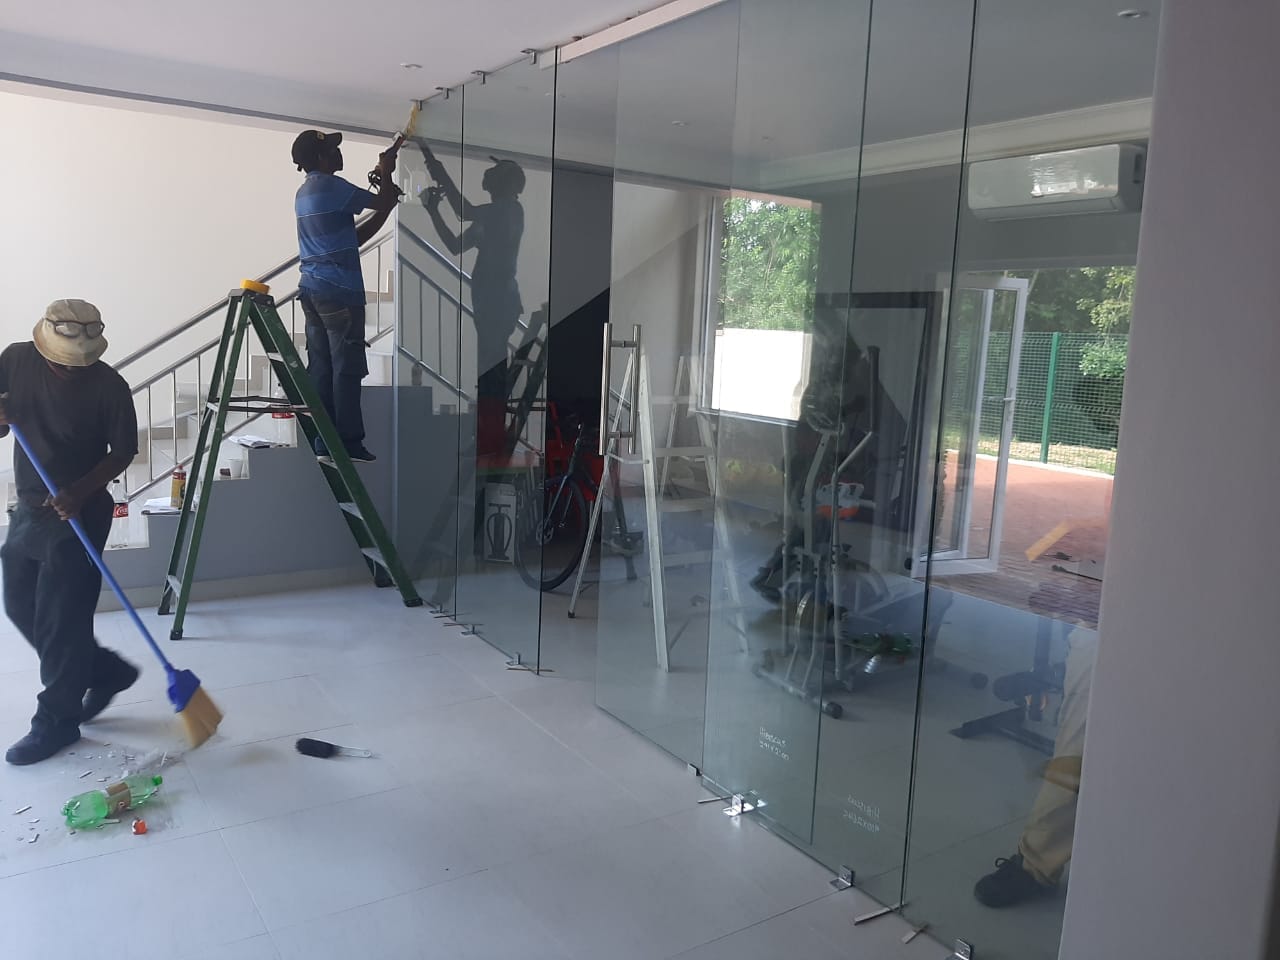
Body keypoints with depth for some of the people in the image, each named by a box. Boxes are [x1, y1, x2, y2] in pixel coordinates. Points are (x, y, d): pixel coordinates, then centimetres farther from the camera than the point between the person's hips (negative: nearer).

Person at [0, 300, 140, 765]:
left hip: (79, 515, -6)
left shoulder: (109, 385, -16)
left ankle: (56, 721, 14)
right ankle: (107, 671, 29)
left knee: (60, 620, -2)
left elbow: (124, 451, -8)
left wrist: (80, 491, -22)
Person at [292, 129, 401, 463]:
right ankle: (349, 444, -4)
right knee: (347, 369, -6)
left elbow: (351, 238, 21)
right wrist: (386, 174, 15)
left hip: (312, 289, 9)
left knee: (321, 368, 7)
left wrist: (386, 206, 20)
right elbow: (383, 202, -3)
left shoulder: (305, 192, 20)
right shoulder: (331, 186, -9)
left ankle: (324, 444, 8)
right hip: (339, 291, -9)